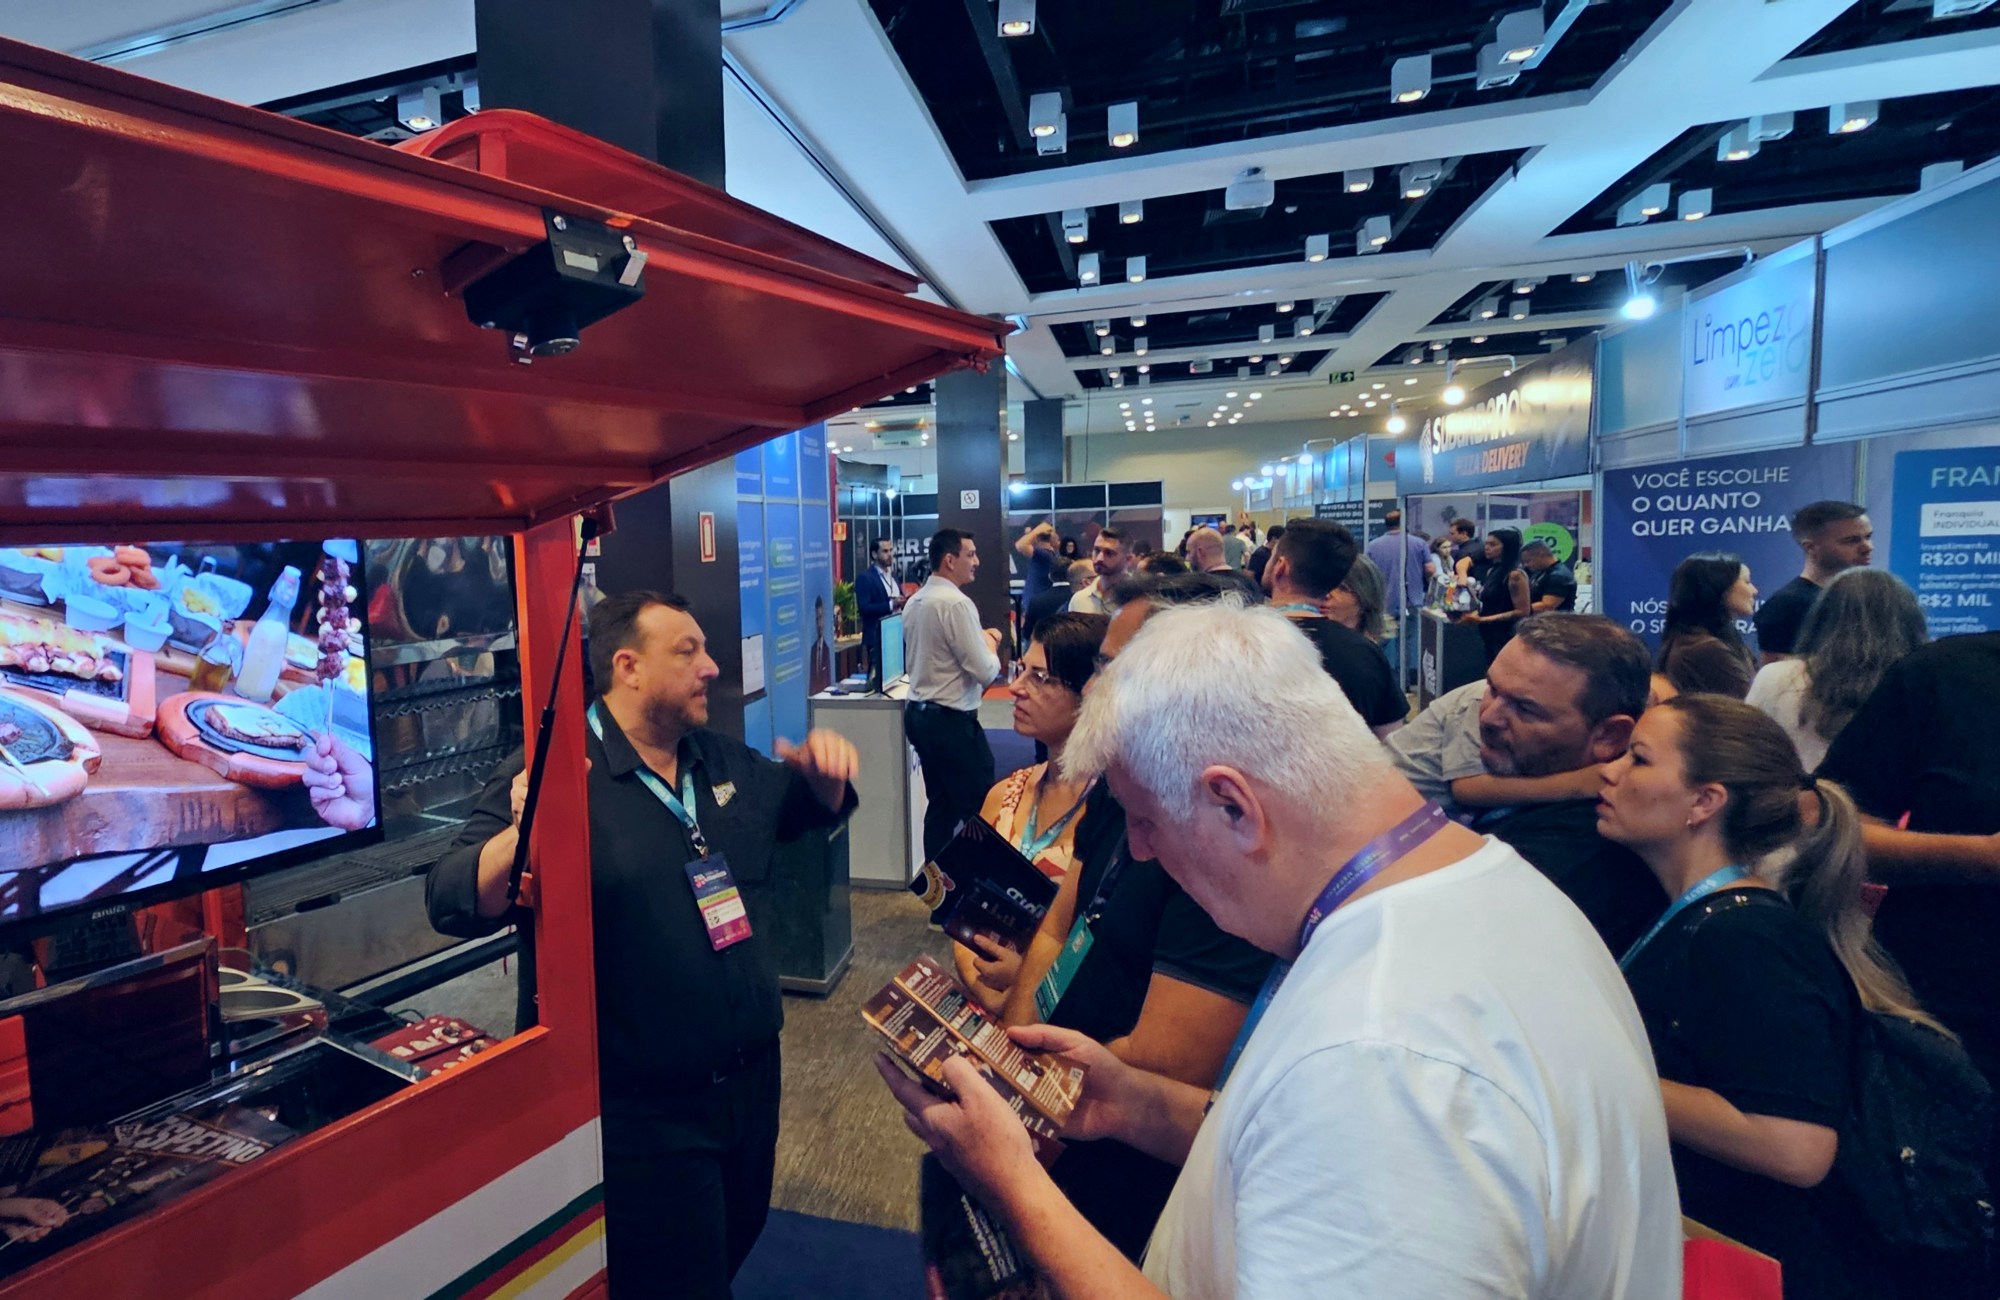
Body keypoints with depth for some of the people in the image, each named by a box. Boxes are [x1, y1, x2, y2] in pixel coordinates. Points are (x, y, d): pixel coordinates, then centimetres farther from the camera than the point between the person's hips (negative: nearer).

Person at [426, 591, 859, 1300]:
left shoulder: (726, 760, 4)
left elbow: (809, 808, 17)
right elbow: (454, 904, -23)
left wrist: (825, 770, -6)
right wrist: (522, 832, -44)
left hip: (752, 1082, 7)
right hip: (640, 1115, -6)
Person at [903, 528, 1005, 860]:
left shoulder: (914, 602, 10)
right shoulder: (957, 603, -18)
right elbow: (986, 672, -19)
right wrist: (991, 645, 0)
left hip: (919, 713, 9)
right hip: (951, 720, -9)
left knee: (941, 804, 15)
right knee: (982, 810, -1)